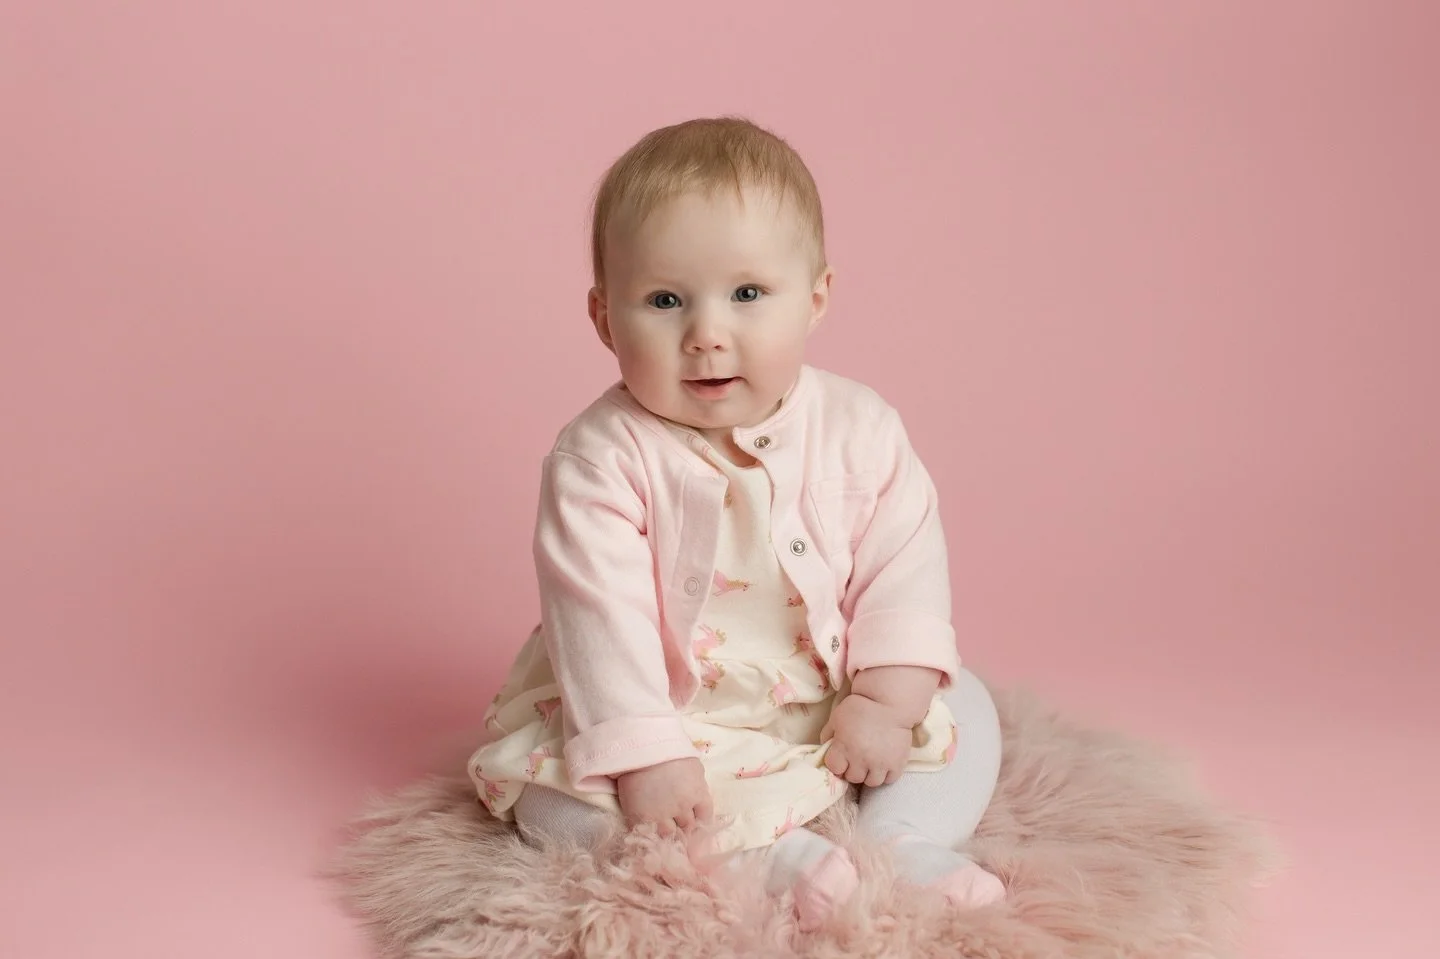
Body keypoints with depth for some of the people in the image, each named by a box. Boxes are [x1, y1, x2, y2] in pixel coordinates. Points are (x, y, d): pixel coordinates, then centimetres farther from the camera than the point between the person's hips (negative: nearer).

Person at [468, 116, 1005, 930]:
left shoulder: (859, 429, -10)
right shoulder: (603, 458, -20)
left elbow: (904, 566, -8)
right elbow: (600, 615, -23)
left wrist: (886, 702, -17)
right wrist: (641, 757, -27)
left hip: (834, 707, 3)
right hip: (673, 719, -3)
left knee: (963, 707, -4)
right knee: (554, 797, -25)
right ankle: (783, 859, -26)